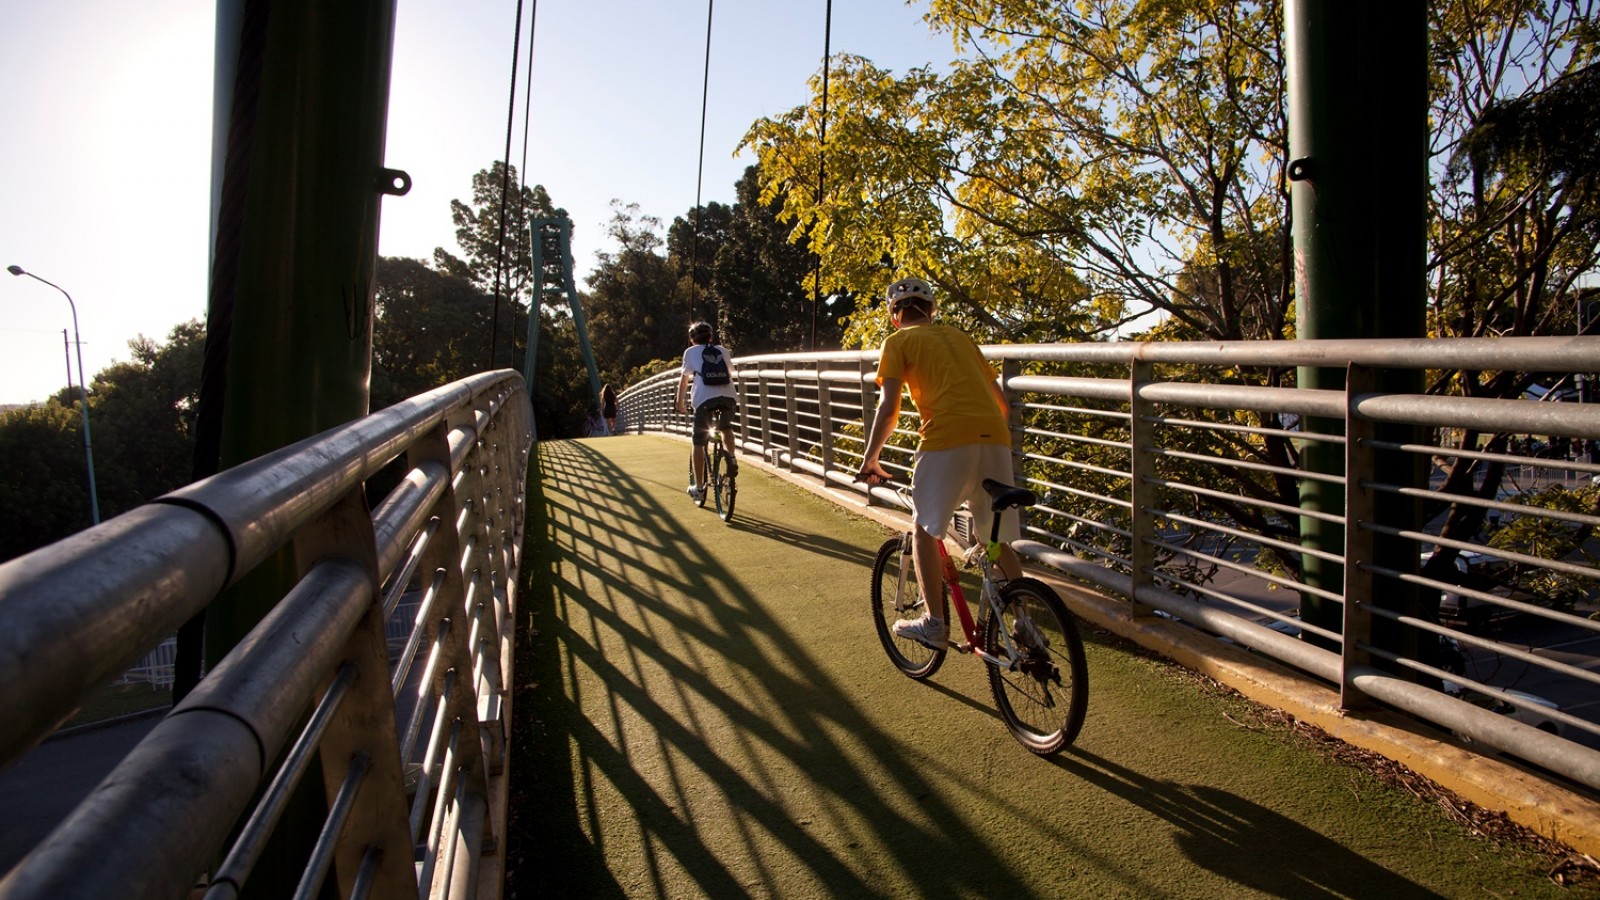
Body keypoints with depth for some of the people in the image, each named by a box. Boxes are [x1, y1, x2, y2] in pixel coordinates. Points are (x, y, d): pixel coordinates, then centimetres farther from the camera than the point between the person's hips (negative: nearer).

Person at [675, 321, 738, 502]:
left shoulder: (691, 352, 20)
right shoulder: (722, 350, 25)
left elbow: (684, 380, 22)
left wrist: (680, 403, 32)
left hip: (704, 398, -2)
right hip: (728, 396, 2)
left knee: (699, 443, 8)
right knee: (726, 427, 31)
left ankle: (699, 486, 9)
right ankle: (731, 458, 8)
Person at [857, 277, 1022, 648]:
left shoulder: (898, 342, 12)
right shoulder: (959, 336, 28)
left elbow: (889, 408, 1)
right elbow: (1002, 400, 27)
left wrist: (870, 458, 11)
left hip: (948, 437, -5)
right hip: (995, 437, 5)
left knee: (926, 529, 13)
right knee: (999, 540, 17)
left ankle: (934, 621, 12)